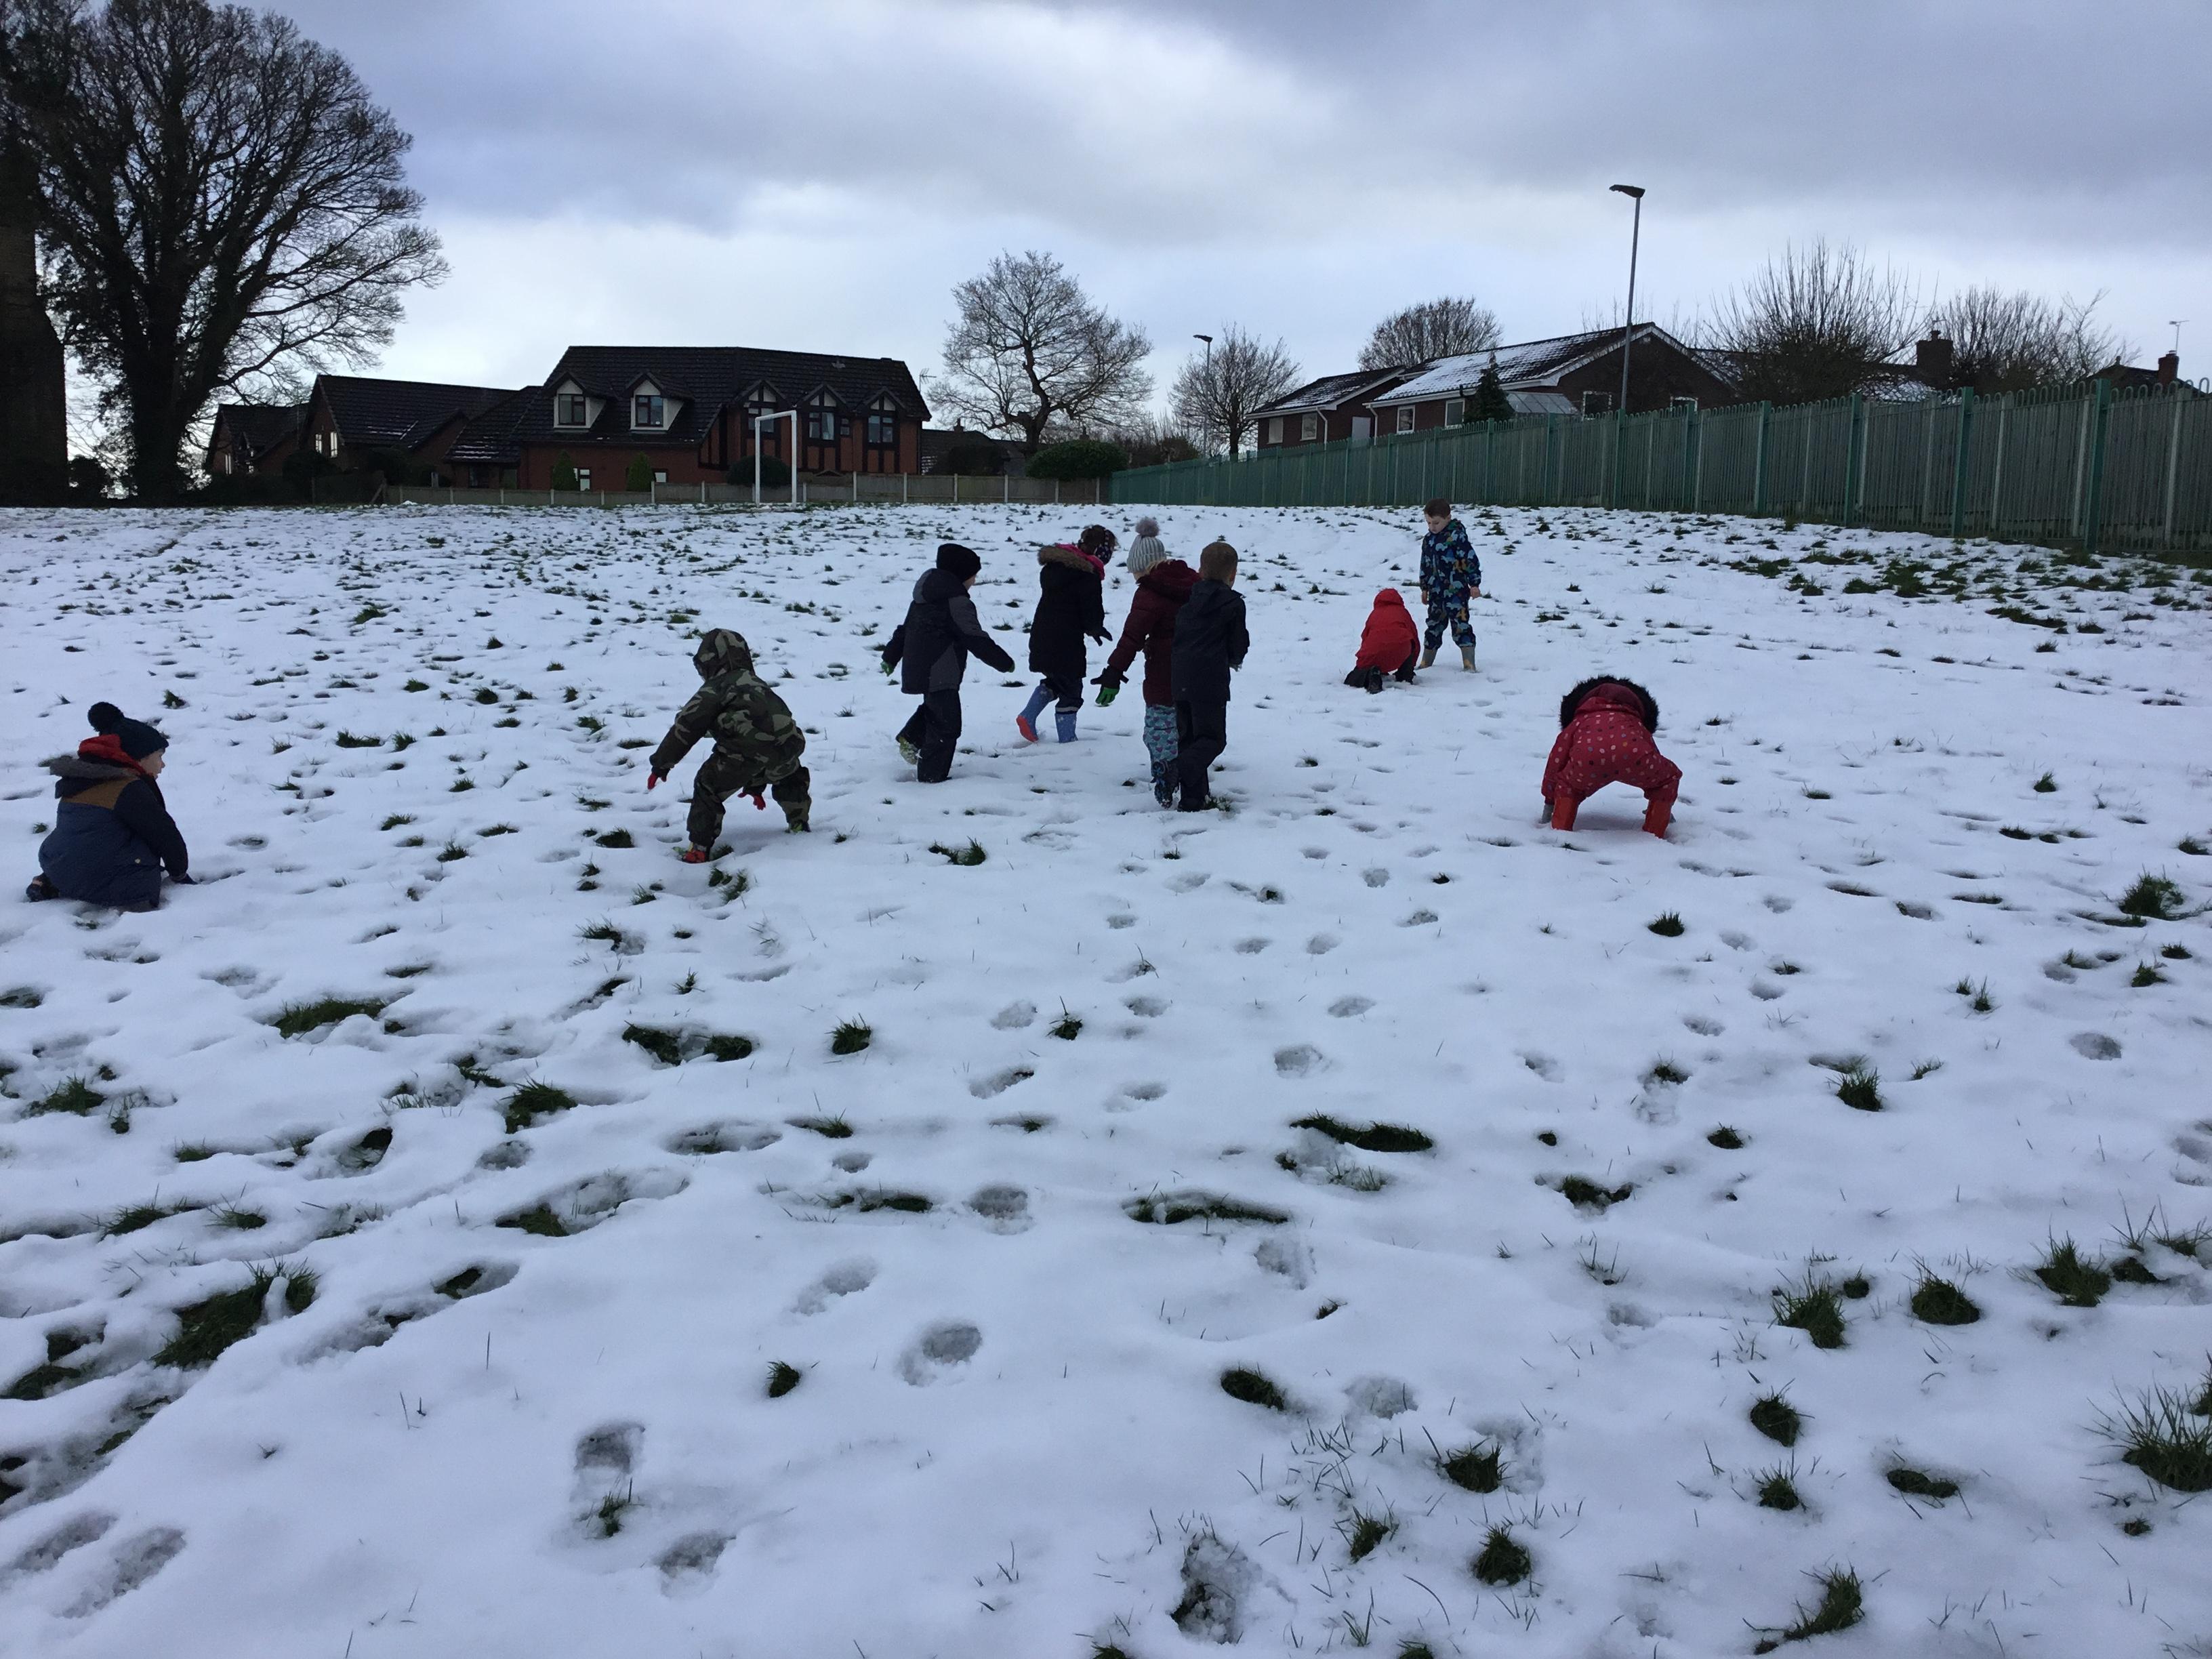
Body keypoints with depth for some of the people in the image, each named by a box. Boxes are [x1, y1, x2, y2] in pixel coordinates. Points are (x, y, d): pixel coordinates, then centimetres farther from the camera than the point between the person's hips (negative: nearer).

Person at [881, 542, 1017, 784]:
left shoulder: (925, 595, 11)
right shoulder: (957, 601, -17)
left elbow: (905, 628, 20)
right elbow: (977, 639, -17)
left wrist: (891, 656, 29)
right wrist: (1005, 663, -7)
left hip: (917, 669, 9)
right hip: (940, 674, -9)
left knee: (934, 706, 32)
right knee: (946, 726, 0)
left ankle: (910, 738, 19)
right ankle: (932, 776, 4)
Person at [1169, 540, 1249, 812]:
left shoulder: (1187, 602, 14)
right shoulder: (1233, 603, -2)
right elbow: (1239, 645, 1)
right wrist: (1233, 659, 25)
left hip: (1180, 682, 6)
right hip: (1211, 682, -5)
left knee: (1188, 737, 13)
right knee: (1213, 738, -1)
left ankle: (1194, 797, 12)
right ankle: (1181, 771, -27)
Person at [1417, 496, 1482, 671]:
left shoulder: (1457, 536, -12)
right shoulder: (1428, 539, 10)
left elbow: (1470, 560, -12)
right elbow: (1425, 566, 19)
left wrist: (1475, 584, -13)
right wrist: (1425, 588, 20)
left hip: (1456, 590, -7)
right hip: (1436, 592, 7)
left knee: (1460, 625, -8)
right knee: (1434, 625, 14)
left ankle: (1469, 665, -6)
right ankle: (1426, 663, 23)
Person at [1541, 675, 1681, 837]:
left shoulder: (1578, 723, 42)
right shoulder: (1636, 725, 45)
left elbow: (1555, 764, 43)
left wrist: (1549, 802, 57)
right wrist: (1663, 806, 67)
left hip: (1588, 761, 0)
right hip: (1633, 757, 0)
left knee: (1566, 784, 34)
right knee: (1670, 776, 30)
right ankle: (1654, 834, 27)